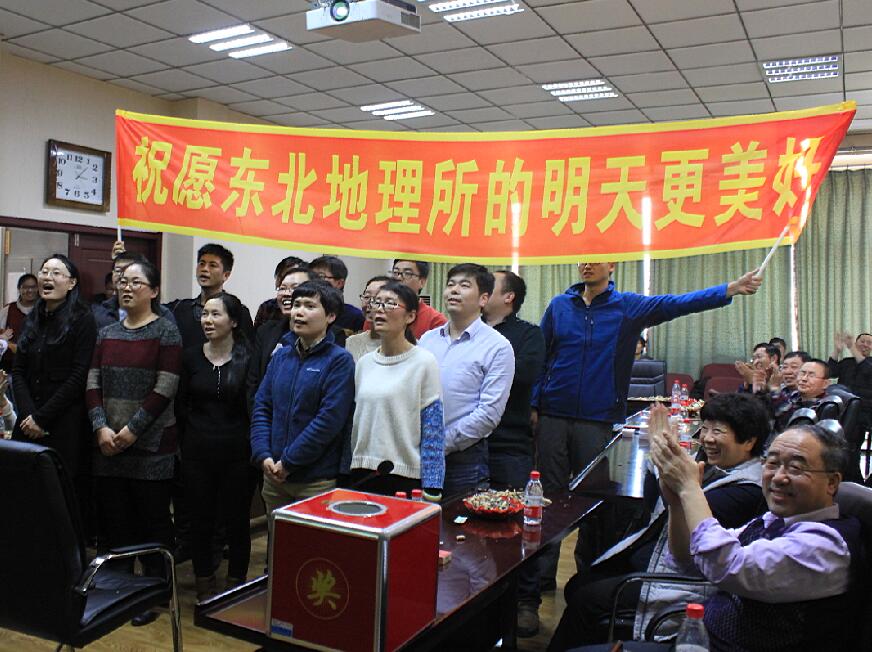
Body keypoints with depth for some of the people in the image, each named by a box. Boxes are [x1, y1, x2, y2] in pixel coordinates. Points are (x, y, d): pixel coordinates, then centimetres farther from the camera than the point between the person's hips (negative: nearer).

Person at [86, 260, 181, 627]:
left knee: (152, 519, 3)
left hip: (150, 445, -5)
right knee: (113, 516, 9)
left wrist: (132, 430, -14)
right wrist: (101, 427, -7)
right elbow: (93, 384, 7)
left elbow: (165, 390, -12)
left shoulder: (166, 332, -5)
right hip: (108, 444, 5)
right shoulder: (107, 333, 11)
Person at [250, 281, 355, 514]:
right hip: (274, 476, 6)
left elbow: (330, 419, -17)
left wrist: (288, 462, -15)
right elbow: (261, 407, 7)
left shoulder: (339, 360, -10)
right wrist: (263, 455, -6)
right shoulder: (281, 356, 9)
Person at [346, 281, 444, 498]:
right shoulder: (364, 362, 9)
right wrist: (347, 471, 13)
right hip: (361, 475, 5)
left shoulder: (424, 362, -9)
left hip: (406, 479, -5)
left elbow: (433, 432, -10)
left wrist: (431, 490, -12)